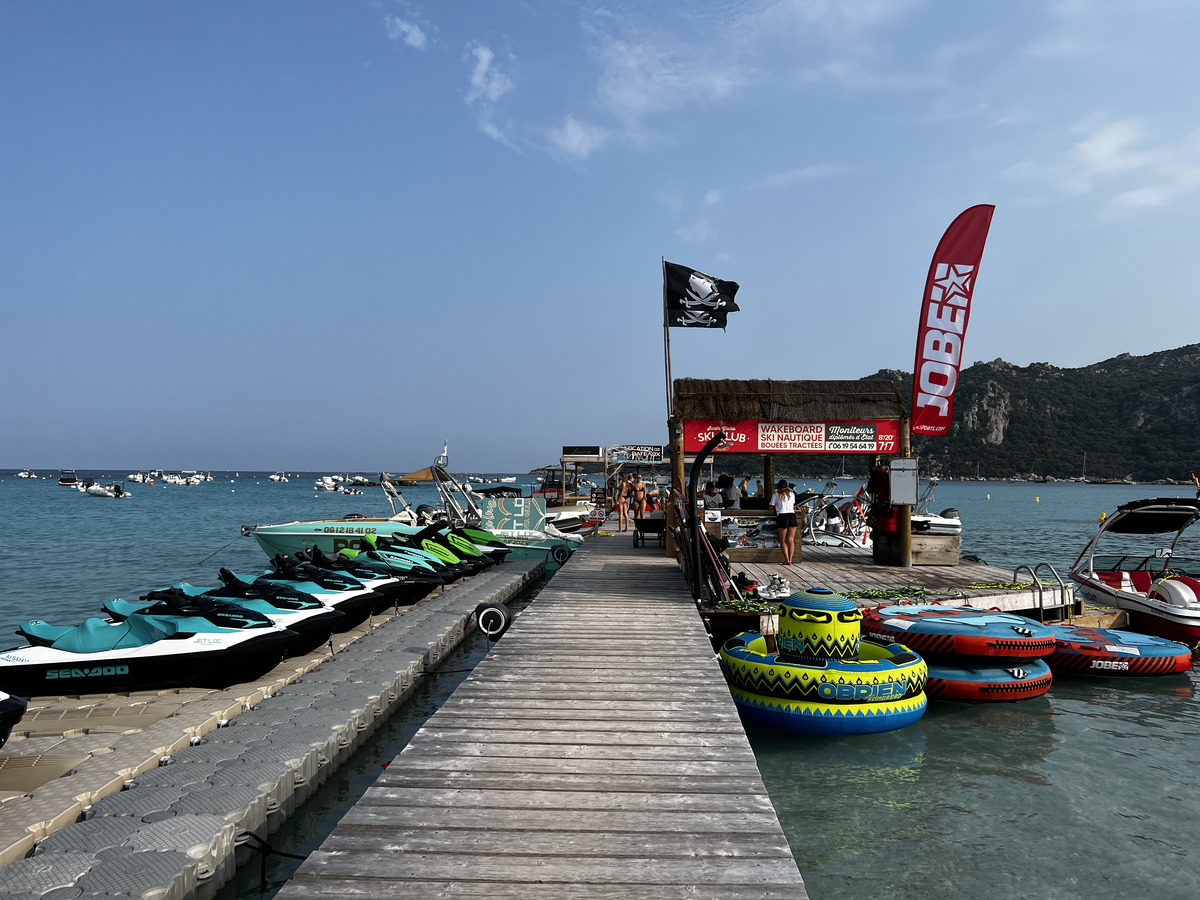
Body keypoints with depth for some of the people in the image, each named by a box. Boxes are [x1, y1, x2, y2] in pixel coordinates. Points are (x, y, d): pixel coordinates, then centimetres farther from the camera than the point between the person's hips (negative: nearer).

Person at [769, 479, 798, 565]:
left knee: (783, 541, 2)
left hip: (782, 516, -3)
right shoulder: (792, 493, 18)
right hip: (792, 515, 3)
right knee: (791, 540, 3)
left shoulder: (776, 495, 7)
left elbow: (771, 507, 7)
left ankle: (787, 559, -9)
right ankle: (790, 559, -5)